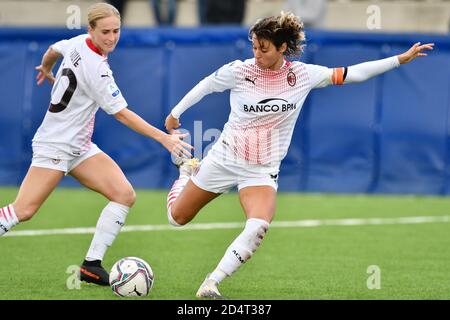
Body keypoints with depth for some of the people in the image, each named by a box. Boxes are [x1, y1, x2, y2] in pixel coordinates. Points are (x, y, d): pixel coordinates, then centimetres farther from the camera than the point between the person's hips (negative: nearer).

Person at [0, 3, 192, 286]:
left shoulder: (79, 43, 2)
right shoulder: (96, 68, -23)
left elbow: (54, 50, 24)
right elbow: (122, 114, -22)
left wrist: (46, 69, 47)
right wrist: (164, 138, -23)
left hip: (80, 146, 10)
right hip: (55, 147, -10)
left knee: (125, 195, -5)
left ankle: (92, 265, -4)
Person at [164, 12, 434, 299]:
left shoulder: (303, 75, -8)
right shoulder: (239, 71, -12)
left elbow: (352, 74, -4)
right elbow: (206, 85, 5)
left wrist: (401, 59, -7)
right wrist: (175, 113, 16)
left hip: (262, 172, 0)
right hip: (224, 159, 0)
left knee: (258, 228, -29)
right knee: (178, 218, 13)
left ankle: (211, 285, -21)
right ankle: (189, 171, 46)